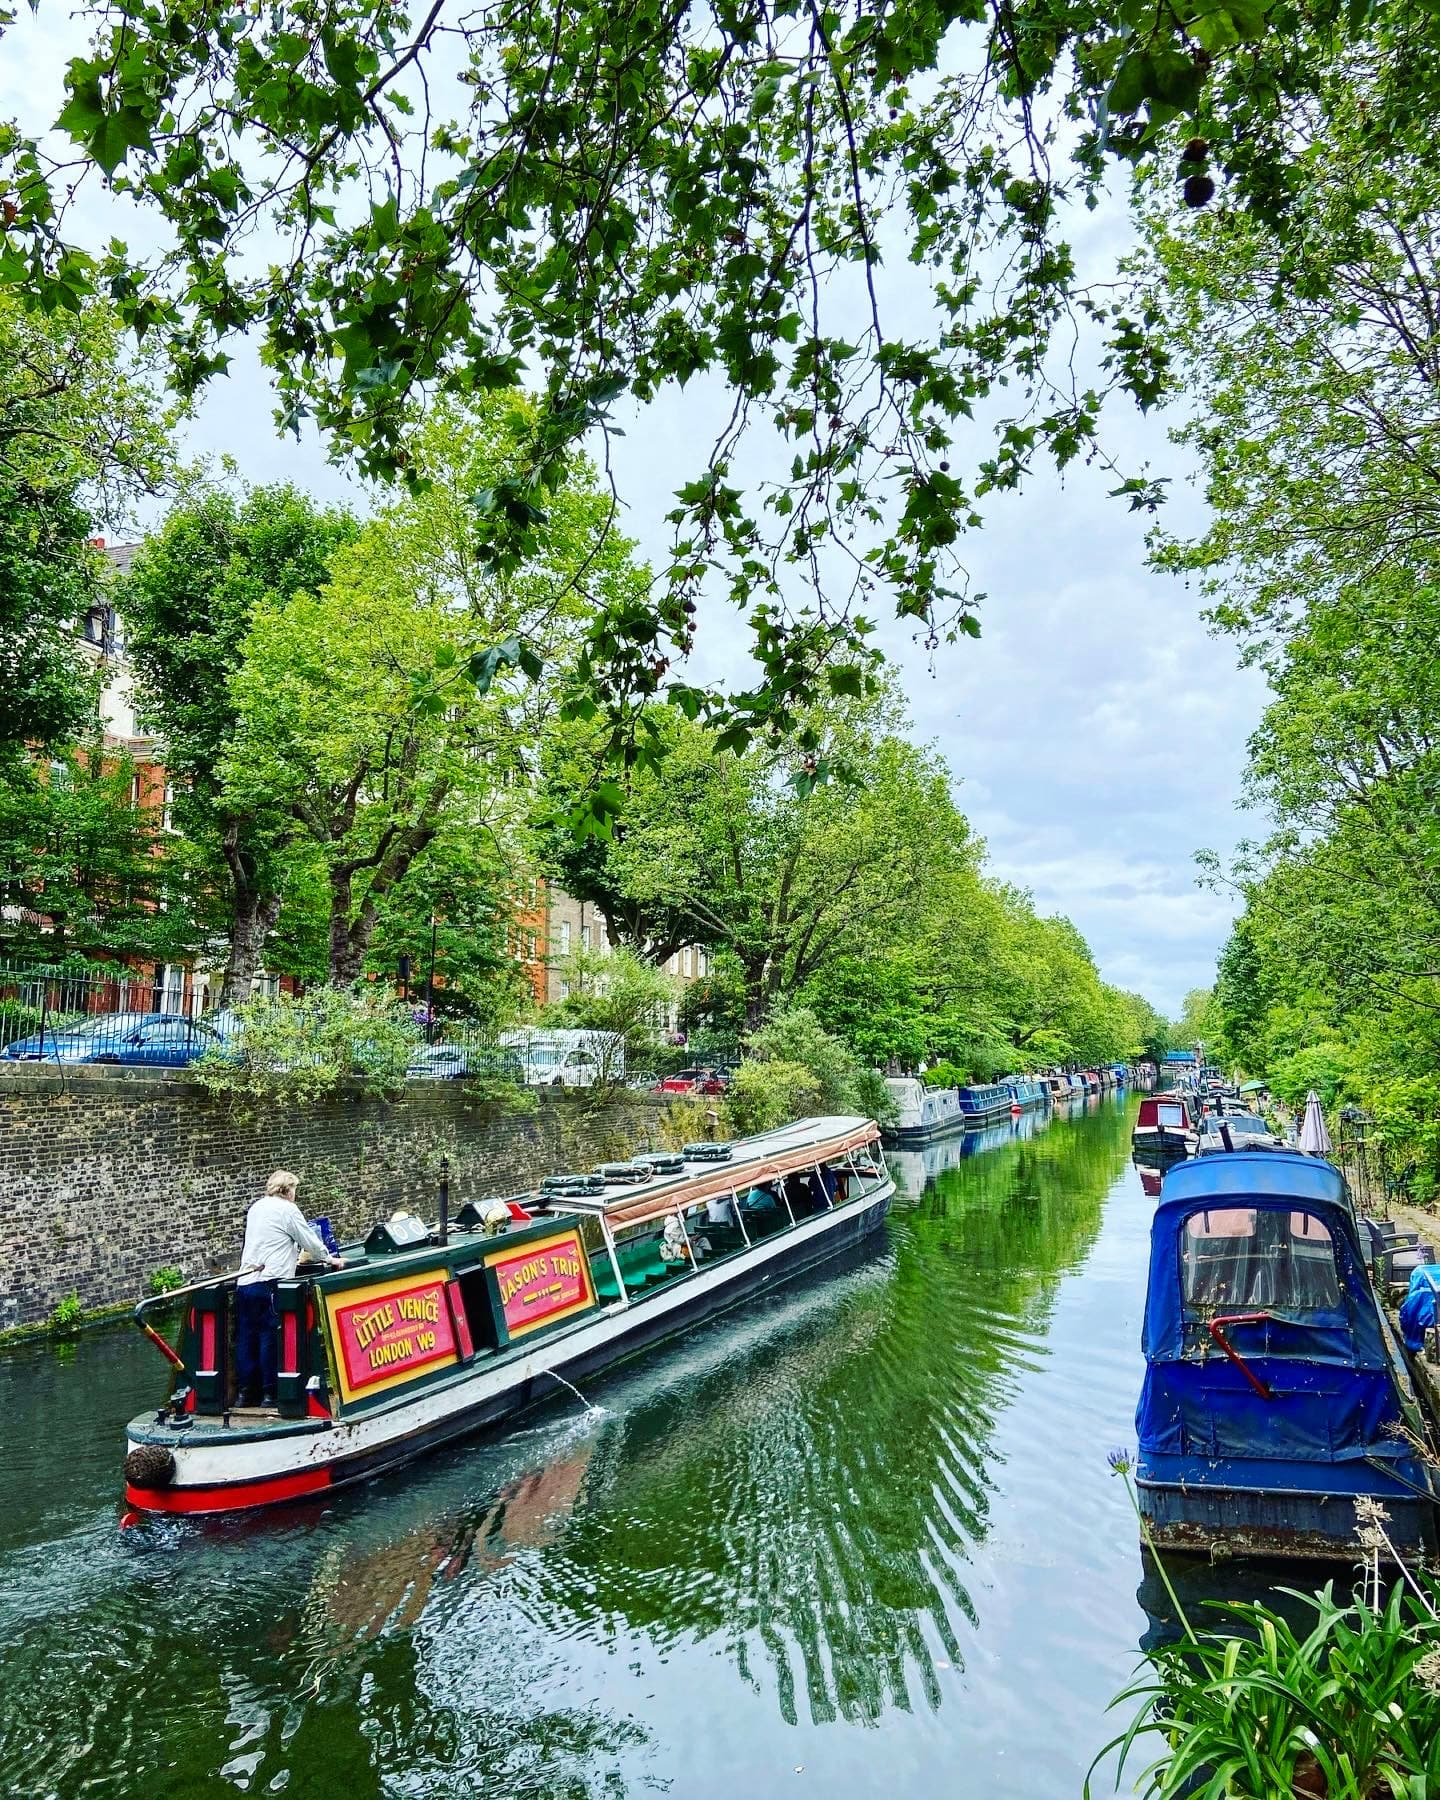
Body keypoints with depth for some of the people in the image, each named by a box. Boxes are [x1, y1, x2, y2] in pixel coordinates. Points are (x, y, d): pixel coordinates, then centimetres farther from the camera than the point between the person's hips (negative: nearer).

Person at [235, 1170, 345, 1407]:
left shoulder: (256, 1208, 19)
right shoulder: (287, 1210, -3)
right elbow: (309, 1241, 2)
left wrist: (293, 1254, 45)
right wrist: (330, 1259, 17)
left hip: (245, 1281, 7)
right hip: (269, 1283, -7)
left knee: (245, 1337, 9)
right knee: (269, 1338, -2)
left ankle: (244, 1392, 14)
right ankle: (268, 1394, 1)